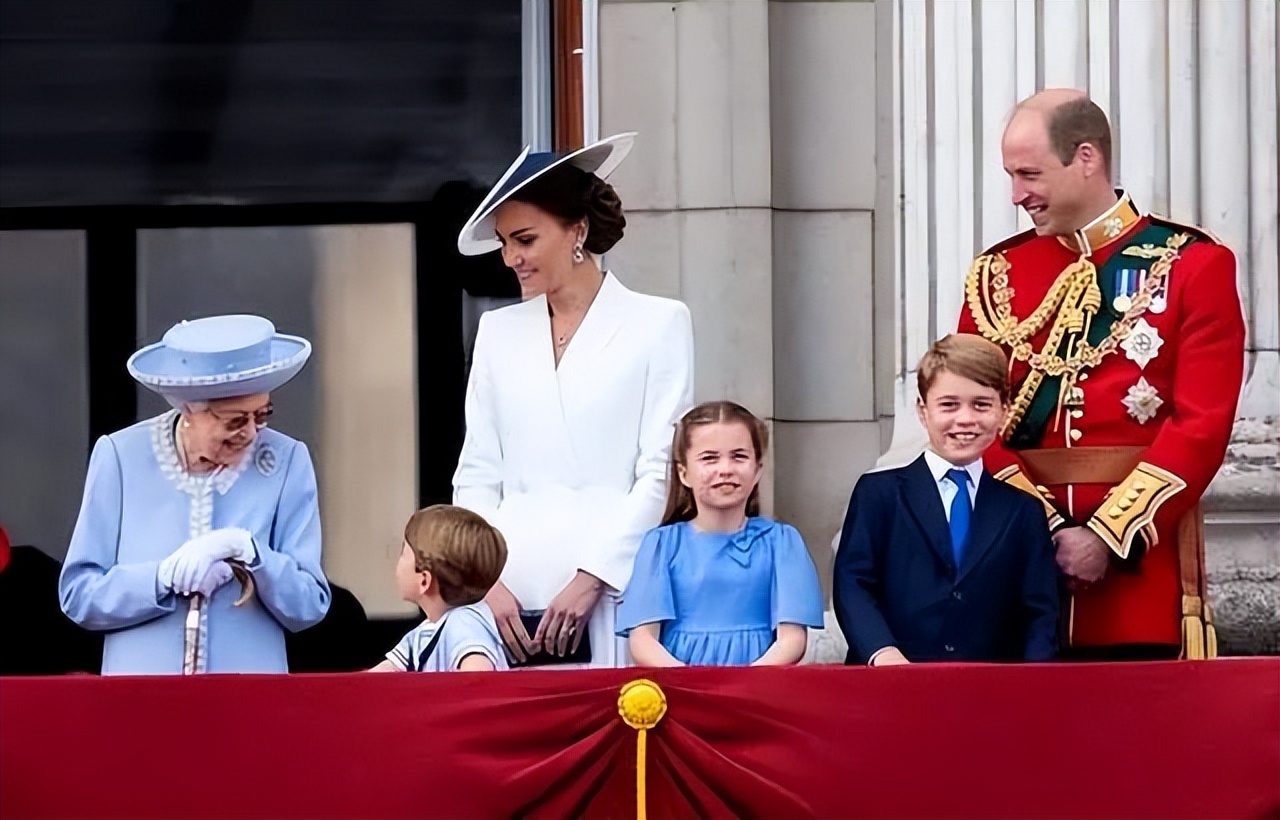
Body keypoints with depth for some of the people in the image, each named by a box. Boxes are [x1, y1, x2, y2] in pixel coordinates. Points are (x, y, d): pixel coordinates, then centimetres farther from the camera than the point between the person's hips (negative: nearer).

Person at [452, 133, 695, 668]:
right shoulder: (498, 331, 17)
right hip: (512, 600, 3)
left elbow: (661, 473, -2)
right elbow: (476, 476, 14)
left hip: (610, 597, -3)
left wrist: (591, 578, -10)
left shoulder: (659, 324, 4)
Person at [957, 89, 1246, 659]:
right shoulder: (995, 275, 11)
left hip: (1143, 558, -3)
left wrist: (1108, 534, -15)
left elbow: (1204, 426, -7)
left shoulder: (1193, 266, 1)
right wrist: (1044, 527, -10)